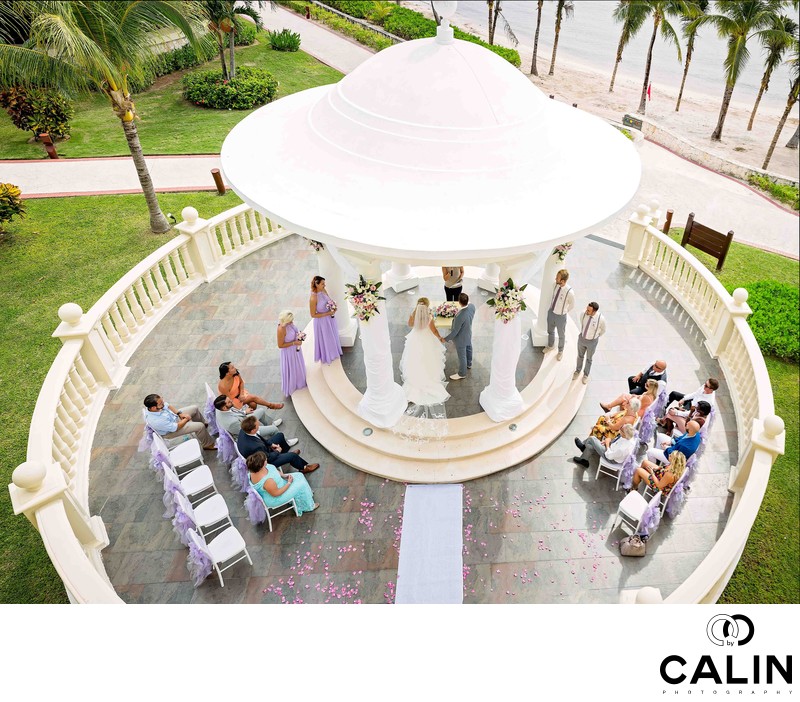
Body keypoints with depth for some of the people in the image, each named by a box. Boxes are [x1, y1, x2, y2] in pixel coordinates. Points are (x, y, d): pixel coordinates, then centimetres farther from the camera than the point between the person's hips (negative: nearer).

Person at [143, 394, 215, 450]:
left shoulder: (152, 404, -25)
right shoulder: (156, 421, -43)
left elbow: (167, 405, -2)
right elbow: (175, 428, -28)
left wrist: (179, 413, -9)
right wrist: (186, 419, -14)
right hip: (171, 431, -7)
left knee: (194, 408, 12)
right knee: (200, 426, -14)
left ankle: (203, 423, 41)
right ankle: (208, 444, 12)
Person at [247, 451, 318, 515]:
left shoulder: (256, 468, -17)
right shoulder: (267, 481, -42)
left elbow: (274, 470, 2)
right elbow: (276, 493, -26)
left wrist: (284, 476, -6)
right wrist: (289, 483, -16)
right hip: (274, 498, -8)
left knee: (299, 476, 12)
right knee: (301, 485, -3)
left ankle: (308, 494, 39)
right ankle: (309, 506, 22)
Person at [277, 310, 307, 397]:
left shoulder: (289, 323, -13)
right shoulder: (281, 329, -35)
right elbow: (280, 345, -26)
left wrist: (299, 335, -8)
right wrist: (294, 343, -27)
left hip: (296, 348, 8)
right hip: (288, 352, -8)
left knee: (298, 366, 30)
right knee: (290, 370, 15)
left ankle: (298, 382, 57)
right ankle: (289, 388, 39)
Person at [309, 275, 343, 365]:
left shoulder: (324, 291, -10)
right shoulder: (313, 298, -31)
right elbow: (313, 315, -25)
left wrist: (333, 307, -12)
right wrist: (327, 313, -25)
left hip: (330, 318, 7)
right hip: (322, 321, -7)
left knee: (332, 335, 28)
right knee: (325, 339, 16)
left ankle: (333, 351, 55)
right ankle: (326, 356, 42)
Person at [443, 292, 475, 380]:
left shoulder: (460, 316, -43)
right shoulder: (472, 306, -22)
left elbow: (455, 331, -31)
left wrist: (446, 339, -17)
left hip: (461, 338, -8)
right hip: (469, 334, 8)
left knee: (462, 356, 15)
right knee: (468, 348, 33)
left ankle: (462, 374, 38)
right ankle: (469, 364, 61)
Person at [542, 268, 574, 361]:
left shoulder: (569, 292, -32)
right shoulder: (555, 285, -18)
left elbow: (572, 305, -10)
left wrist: (563, 311, 4)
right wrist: (550, 307, 9)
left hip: (560, 317, -5)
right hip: (551, 312, 5)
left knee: (561, 335, 22)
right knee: (550, 331, 29)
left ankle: (560, 351, 49)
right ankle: (550, 346, 58)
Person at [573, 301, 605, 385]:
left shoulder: (601, 319, -32)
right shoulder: (583, 314, -23)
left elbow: (603, 330, -7)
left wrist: (594, 337, 8)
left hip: (592, 342, -2)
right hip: (582, 338, 3)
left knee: (588, 358, 22)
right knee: (580, 356, 26)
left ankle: (586, 374, 49)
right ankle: (578, 370, 54)